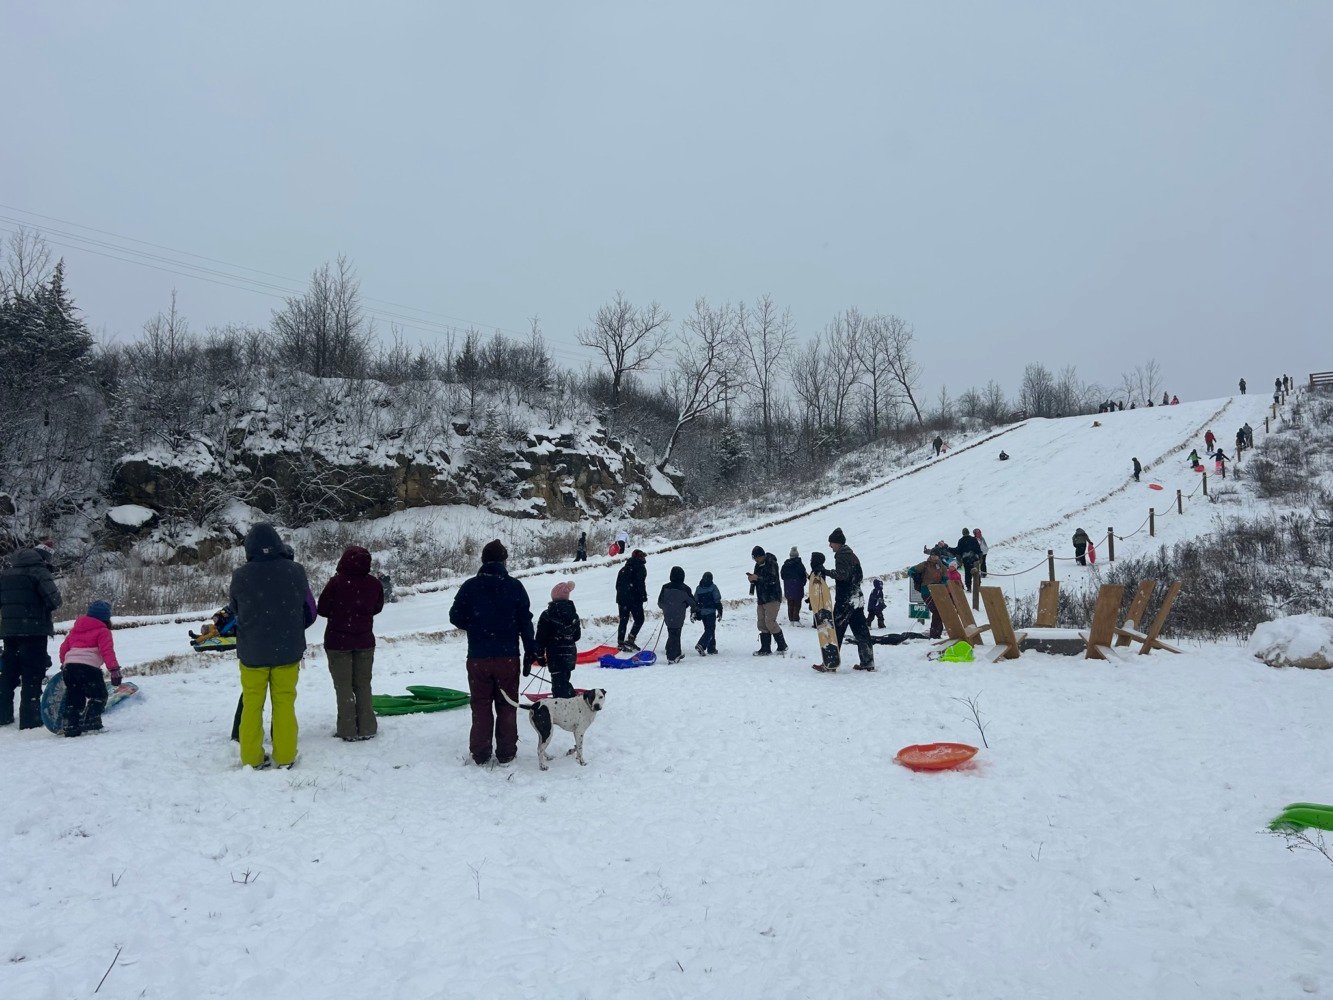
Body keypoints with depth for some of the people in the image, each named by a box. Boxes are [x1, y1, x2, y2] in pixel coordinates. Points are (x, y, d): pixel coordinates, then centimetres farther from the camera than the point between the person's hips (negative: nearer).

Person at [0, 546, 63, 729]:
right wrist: (44, 609, 3)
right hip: (34, 631, -7)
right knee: (32, 677, -4)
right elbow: (54, 599, -16)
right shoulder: (38, 571, -8)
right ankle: (29, 719, -5)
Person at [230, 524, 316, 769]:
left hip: (252, 652, 0)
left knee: (251, 705, 13)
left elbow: (235, 610, 4)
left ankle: (251, 757, 18)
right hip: (287, 650, 0)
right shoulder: (295, 572, -13)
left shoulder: (240, 576, -14)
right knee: (285, 704, 11)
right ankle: (285, 757, 15)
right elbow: (310, 612, 2)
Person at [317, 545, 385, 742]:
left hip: (338, 641, -3)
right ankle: (367, 728, 17)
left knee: (343, 686, 6)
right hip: (365, 641, 3)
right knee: (363, 685, 14)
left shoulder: (337, 582, -17)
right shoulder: (375, 584, -6)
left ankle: (348, 730, 8)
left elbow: (322, 609, -9)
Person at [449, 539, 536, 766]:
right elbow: (525, 622, -3)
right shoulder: (514, 586, -5)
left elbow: (456, 617, 2)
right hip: (508, 656, 0)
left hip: (478, 657, 0)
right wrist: (531, 651, 6)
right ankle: (506, 753, 15)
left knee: (481, 706, 11)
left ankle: (480, 754, 14)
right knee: (507, 706, 11)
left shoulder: (469, 586, -4)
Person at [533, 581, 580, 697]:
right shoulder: (573, 614, 5)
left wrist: (540, 655, -2)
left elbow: (541, 638, -10)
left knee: (559, 684, -4)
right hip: (571, 654, 6)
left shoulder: (547, 615, -12)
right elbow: (577, 635, 14)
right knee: (565, 681, 22)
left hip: (555, 654, -6)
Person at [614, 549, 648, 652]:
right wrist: (644, 597, -7)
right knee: (639, 620, 4)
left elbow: (618, 585, 17)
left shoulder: (623, 569, 17)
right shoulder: (640, 567, -5)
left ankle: (620, 642, 7)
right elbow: (641, 584, -14)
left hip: (622, 599, 6)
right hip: (635, 599, -6)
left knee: (623, 621, 10)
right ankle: (631, 639, -10)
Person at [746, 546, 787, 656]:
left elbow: (773, 579, -21)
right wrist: (752, 579, -1)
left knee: (770, 622, -12)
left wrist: (757, 577, -23)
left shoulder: (771, 563, -9)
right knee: (762, 624, 4)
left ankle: (782, 645, 2)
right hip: (761, 599, 8)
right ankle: (765, 649, 7)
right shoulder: (758, 565, 16)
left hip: (772, 598, -8)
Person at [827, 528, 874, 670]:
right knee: (860, 630, 9)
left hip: (845, 600, -9)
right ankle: (867, 662, 11)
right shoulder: (852, 554, 19)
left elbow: (842, 574, -23)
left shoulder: (842, 554, -10)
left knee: (836, 629, -6)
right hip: (857, 599, 9)